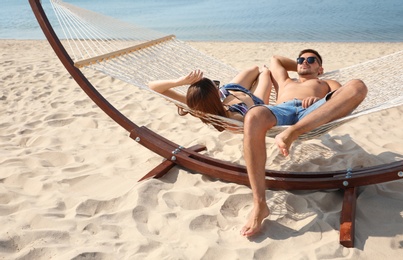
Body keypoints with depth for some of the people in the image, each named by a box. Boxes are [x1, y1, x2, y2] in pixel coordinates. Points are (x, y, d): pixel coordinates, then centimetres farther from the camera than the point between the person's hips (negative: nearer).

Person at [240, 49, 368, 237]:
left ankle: (291, 134, -45)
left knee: (357, 86, -27)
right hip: (281, 111, 1)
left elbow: (346, 96, 17)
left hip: (316, 114, 0)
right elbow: (275, 59, 61)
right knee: (254, 116, -37)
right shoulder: (285, 82, 46)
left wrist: (322, 100, -4)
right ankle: (259, 205, -39)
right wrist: (298, 67, 60)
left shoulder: (327, 83, 40)